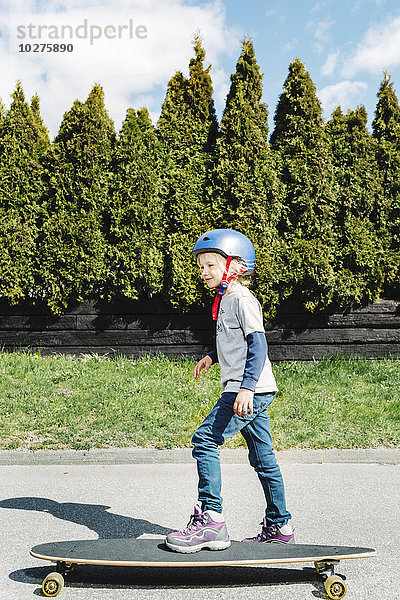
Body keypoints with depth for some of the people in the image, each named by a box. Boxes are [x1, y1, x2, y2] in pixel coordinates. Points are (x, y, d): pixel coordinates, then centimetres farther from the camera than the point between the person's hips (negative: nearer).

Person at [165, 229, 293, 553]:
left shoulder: (242, 299, -10)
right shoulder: (226, 299, 18)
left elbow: (258, 343, -19)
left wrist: (247, 386, -27)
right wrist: (212, 356, 23)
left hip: (250, 390, -10)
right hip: (254, 393, 10)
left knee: (205, 441, -14)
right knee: (263, 457, 13)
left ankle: (211, 520, -12)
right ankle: (279, 527, 23)